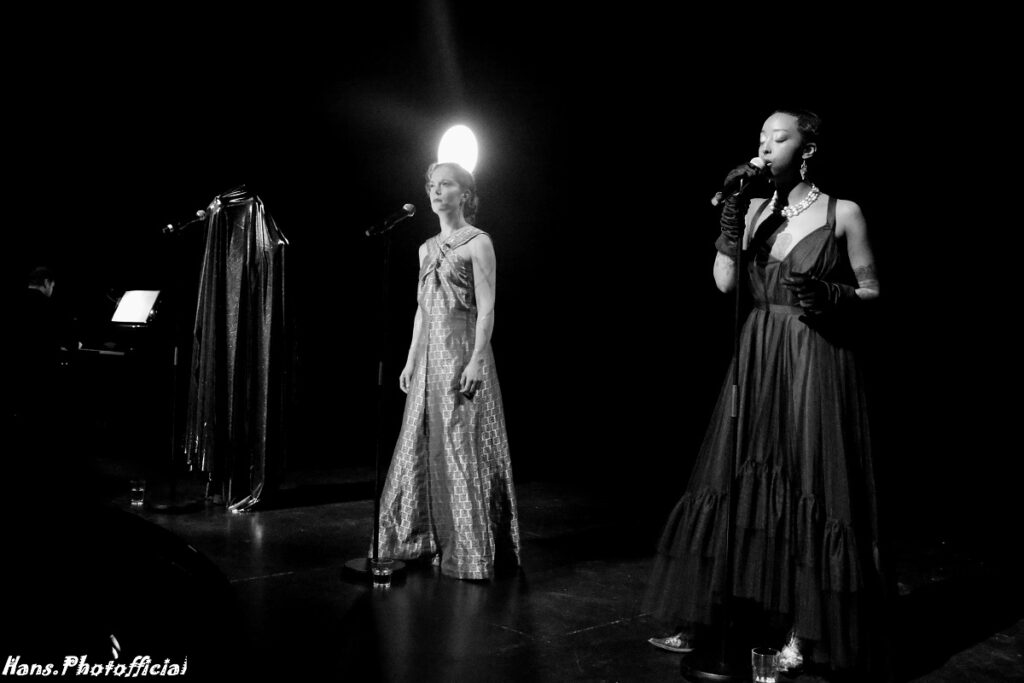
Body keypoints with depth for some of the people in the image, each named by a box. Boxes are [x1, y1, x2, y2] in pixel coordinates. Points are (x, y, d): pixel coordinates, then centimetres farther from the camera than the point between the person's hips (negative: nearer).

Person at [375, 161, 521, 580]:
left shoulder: (478, 243, -4)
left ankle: (472, 551, 4)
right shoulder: (427, 248, 17)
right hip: (429, 354, 7)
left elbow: (486, 308, -10)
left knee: (463, 448, -5)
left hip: (462, 350, -7)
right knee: (423, 445, 9)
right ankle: (422, 539, 20)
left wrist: (477, 360, -19)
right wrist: (411, 359, 15)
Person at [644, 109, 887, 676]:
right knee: (738, 482, 7)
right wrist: (733, 212, -6)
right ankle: (696, 623, 15)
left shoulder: (843, 213, -1)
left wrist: (831, 295, -17)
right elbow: (724, 282, -2)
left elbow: (872, 291, 2)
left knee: (808, 492, 0)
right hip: (755, 363, 4)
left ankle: (801, 633, 14)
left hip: (816, 367, -4)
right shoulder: (756, 210, 9)